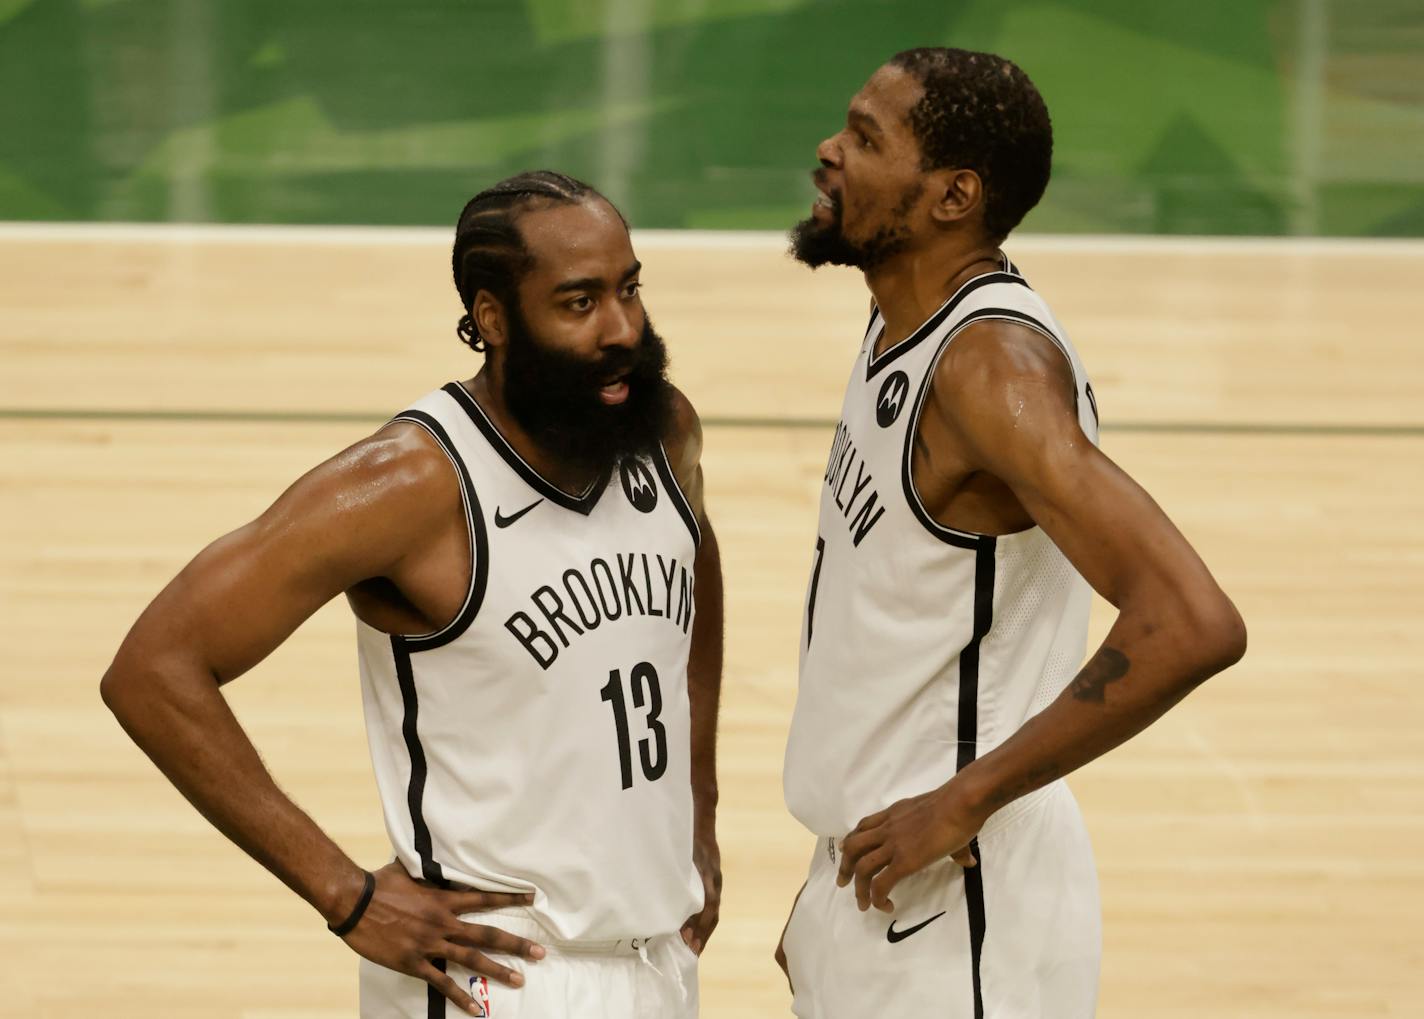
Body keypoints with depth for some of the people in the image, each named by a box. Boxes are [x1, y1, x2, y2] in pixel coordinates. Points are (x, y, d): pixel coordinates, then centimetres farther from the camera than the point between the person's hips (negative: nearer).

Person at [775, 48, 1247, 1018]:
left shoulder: (994, 363, -21)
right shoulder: (899, 330, 7)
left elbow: (1192, 625, -32)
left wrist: (964, 800, -24)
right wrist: (827, 898, 17)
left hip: (960, 901, -9)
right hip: (875, 877, 9)